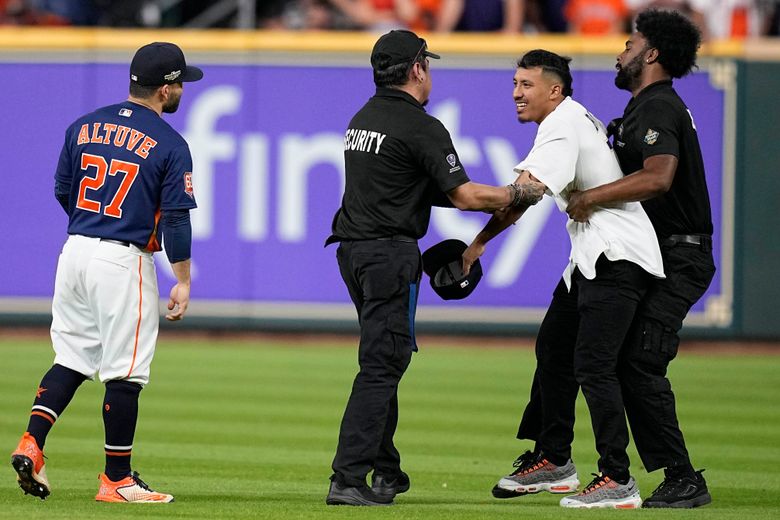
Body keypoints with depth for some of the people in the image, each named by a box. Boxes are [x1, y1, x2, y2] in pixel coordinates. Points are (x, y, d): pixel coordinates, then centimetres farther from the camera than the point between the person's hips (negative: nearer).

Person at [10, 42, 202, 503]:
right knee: (124, 372, 1)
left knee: (71, 357, 15)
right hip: (125, 262, -6)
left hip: (75, 253, 6)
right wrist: (183, 283, -4)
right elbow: (176, 218, -10)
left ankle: (32, 443, -2)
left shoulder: (84, 127, 7)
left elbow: (63, 192, 14)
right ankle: (117, 480, 6)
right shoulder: (170, 145, -8)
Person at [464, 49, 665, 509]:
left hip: (618, 256, -11)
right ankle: (554, 462, 25)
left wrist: (479, 243, -22)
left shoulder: (562, 125, -15)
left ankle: (618, 480, -14)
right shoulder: (583, 119, 16)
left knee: (592, 365, -15)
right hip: (592, 257, 11)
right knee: (553, 350, 16)